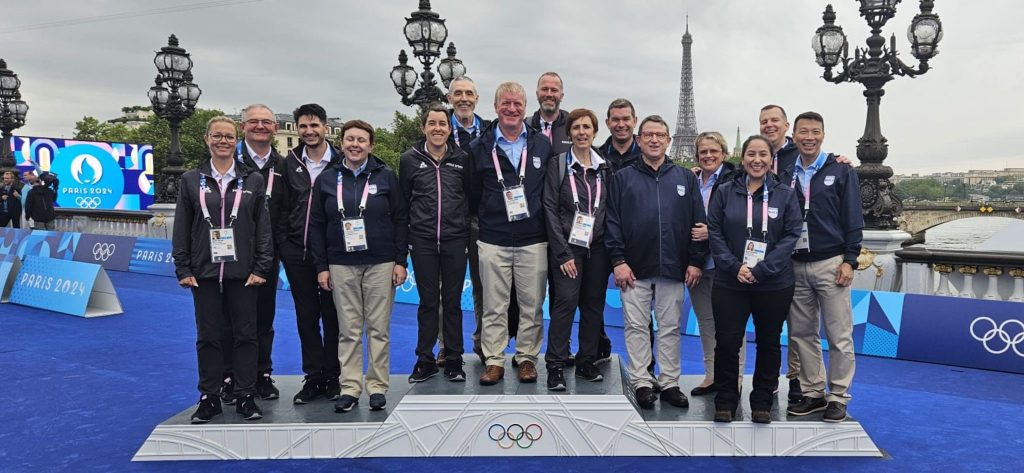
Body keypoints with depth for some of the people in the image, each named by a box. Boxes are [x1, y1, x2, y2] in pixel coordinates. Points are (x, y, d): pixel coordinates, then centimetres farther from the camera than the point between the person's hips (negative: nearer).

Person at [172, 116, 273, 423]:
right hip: (205, 272, 1)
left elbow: (263, 227, 2)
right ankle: (209, 398, 19)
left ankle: (246, 397, 14)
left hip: (243, 272, -1)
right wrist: (183, 270, 0)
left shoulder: (253, 180, 5)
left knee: (245, 334, 4)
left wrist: (261, 268, -5)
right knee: (208, 336, 7)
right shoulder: (191, 180, 7)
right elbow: (181, 229, 6)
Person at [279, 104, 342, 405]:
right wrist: (283, 242, 3)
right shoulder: (291, 163, 8)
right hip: (297, 252, 4)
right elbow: (283, 207, 10)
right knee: (306, 315, 9)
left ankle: (332, 376, 17)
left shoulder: (341, 162, -3)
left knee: (332, 314, 6)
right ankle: (313, 376, 19)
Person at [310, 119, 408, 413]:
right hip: (341, 265, 1)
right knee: (348, 330, 5)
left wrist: (400, 261, -4)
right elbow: (316, 225, 7)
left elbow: (400, 220, 2)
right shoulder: (327, 179, 6)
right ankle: (350, 388, 12)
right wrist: (321, 266, 1)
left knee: (379, 328, 4)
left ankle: (377, 387, 14)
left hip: (381, 264, -1)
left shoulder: (386, 177, 2)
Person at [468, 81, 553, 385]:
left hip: (533, 240, 0)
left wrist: (545, 224, 5)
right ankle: (494, 360, 15)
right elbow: (473, 194, 10)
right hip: (493, 241, 0)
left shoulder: (542, 145, 6)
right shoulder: (480, 148, 5)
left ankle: (527, 357, 19)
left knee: (531, 305, 6)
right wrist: (485, 220, 6)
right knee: (494, 306, 5)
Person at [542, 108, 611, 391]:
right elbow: (550, 209, -5)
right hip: (568, 246, -4)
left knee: (594, 304, 6)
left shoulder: (604, 167, 10)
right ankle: (555, 366, -2)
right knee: (565, 302, -11)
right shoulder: (558, 164, 0)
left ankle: (587, 362, 19)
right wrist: (563, 253, -11)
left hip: (598, 247, 4)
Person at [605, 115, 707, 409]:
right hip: (635, 268, -1)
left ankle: (670, 383, 17)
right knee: (637, 327, 2)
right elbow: (613, 222, 1)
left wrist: (695, 261, 1)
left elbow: (698, 222, 8)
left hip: (673, 268, 1)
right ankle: (641, 383, 12)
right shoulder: (623, 178, 6)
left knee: (670, 327, 8)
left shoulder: (686, 178, 10)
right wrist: (618, 261, -7)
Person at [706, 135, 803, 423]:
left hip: (774, 284, 1)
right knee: (727, 342, 2)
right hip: (729, 283, 0)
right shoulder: (725, 191, 2)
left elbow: (791, 235, -4)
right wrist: (734, 267, -13)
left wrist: (761, 270, -14)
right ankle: (725, 401, 19)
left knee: (769, 343, 11)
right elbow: (714, 232, 0)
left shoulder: (785, 194, 1)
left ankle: (762, 402, 27)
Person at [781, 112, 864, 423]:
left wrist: (849, 260, -9)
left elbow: (853, 219, -2)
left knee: (839, 336, 1)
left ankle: (838, 397, 12)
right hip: (795, 266, 4)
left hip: (830, 264, -4)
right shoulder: (785, 175, 9)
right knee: (801, 334, 8)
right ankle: (813, 393, 20)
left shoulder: (841, 172, 1)